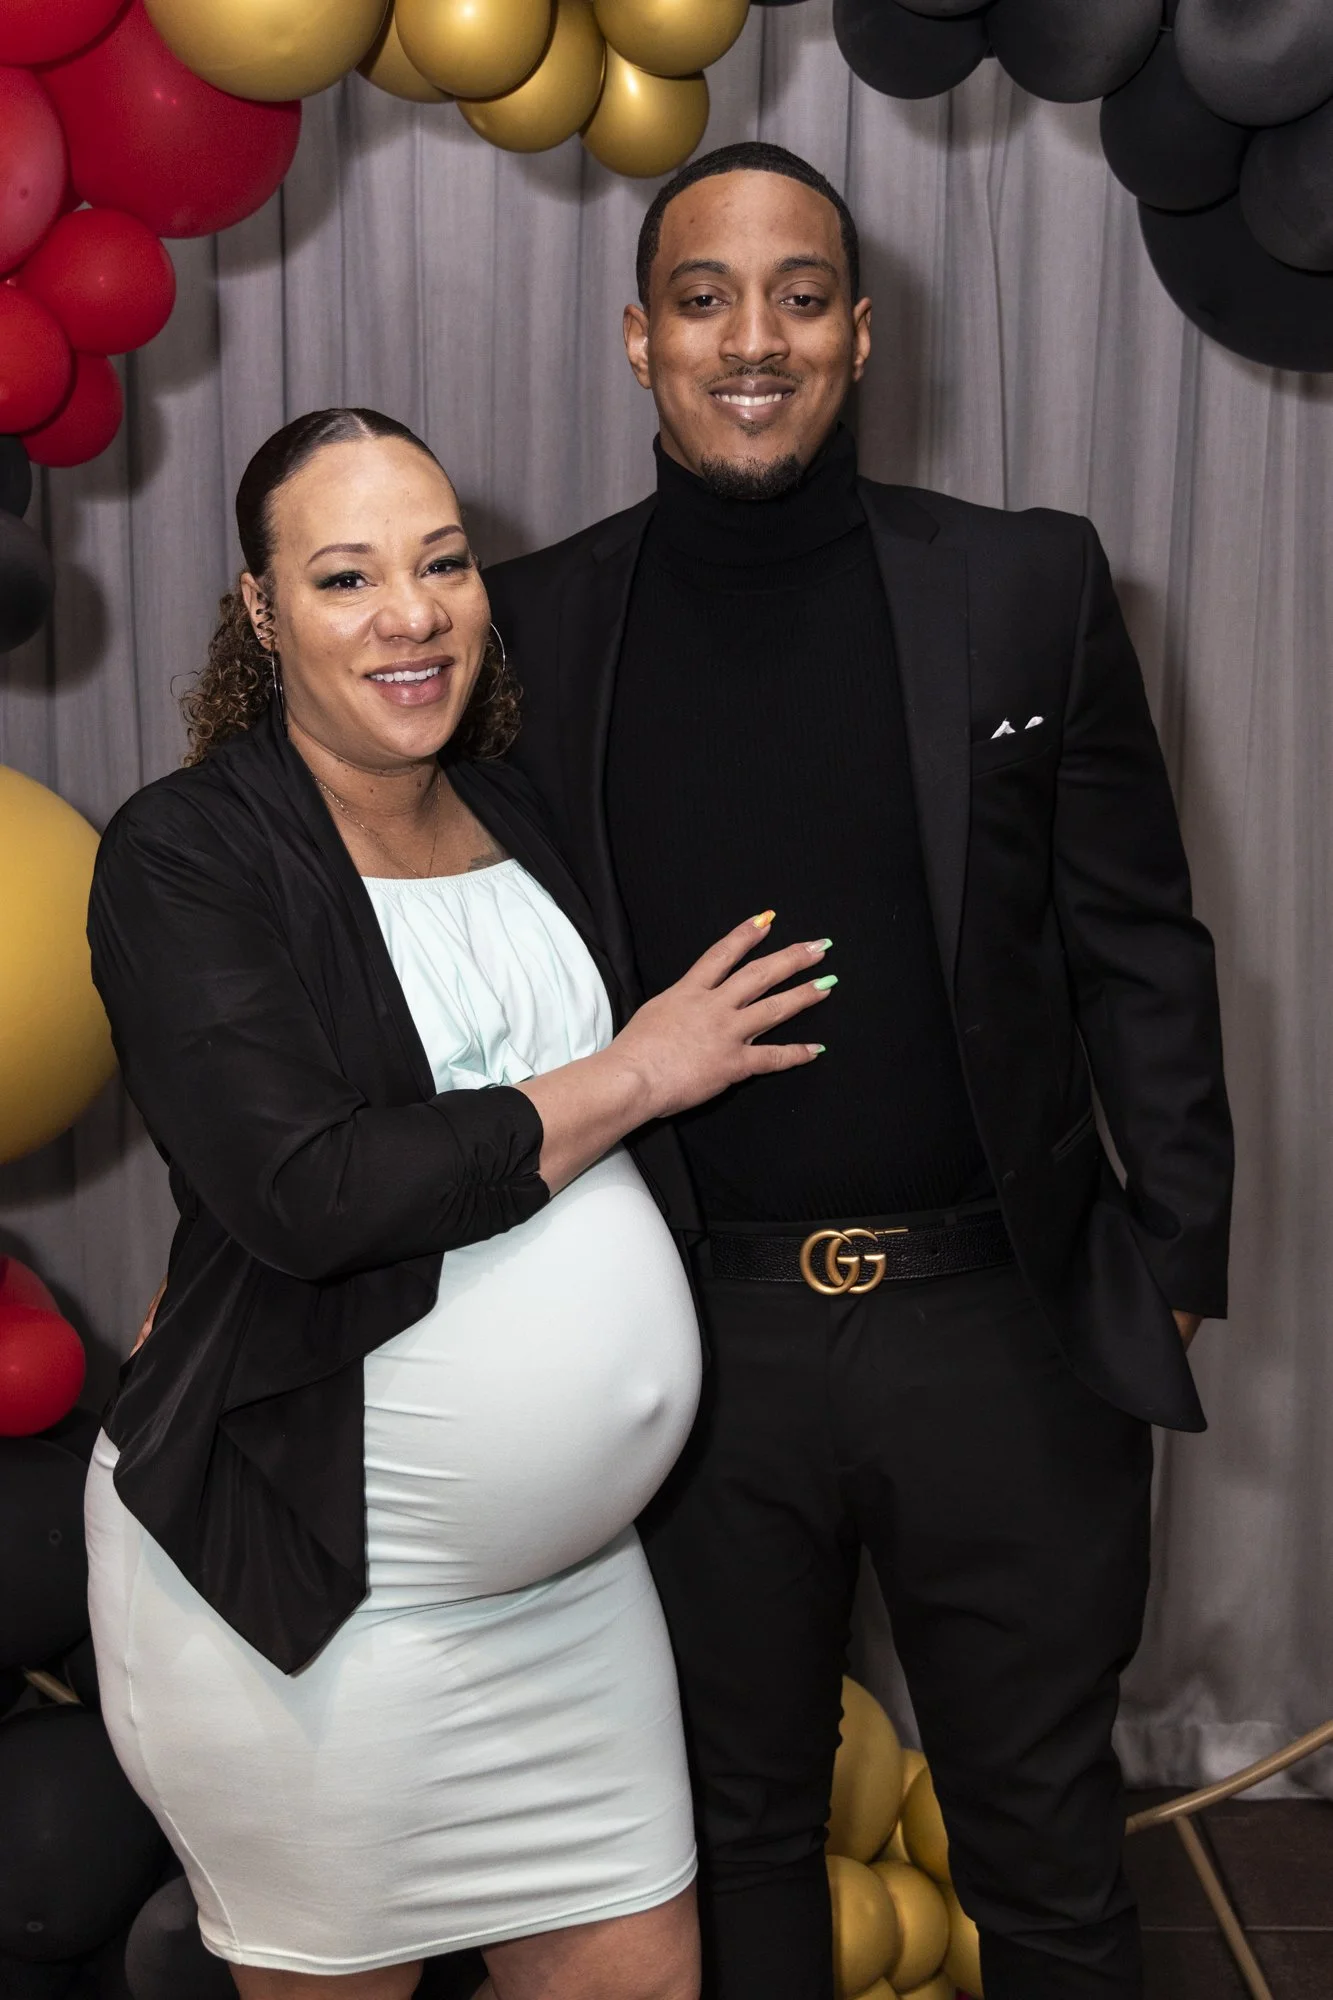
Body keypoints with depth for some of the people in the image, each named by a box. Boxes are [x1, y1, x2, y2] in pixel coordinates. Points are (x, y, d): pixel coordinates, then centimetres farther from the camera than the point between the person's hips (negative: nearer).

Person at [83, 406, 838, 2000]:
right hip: (301, 1579, -6)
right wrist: (637, 1073, -16)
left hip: (568, 1569, 6)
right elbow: (304, 1191, -24)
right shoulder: (186, 854, -12)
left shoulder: (511, 813, 8)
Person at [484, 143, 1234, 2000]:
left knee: (1046, 1849, 14)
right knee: (735, 1833, 18)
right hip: (700, 1338, 1)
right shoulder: (539, 625, -1)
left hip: (1002, 1326, 0)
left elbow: (1139, 945, 1)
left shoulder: (1028, 588, -3)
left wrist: (1175, 1260, -1)